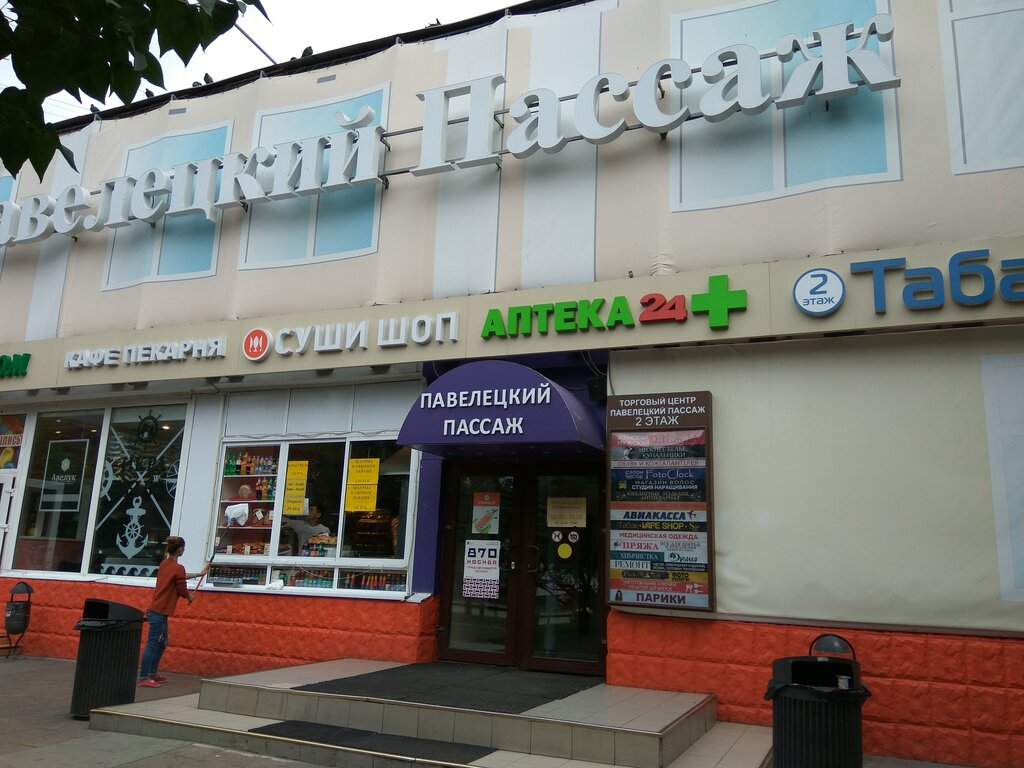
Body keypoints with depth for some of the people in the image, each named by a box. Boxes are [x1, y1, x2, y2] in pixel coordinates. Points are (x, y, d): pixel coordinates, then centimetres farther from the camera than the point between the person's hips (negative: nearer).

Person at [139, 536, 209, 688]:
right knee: (152, 644, -5)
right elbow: (182, 591, -11)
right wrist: (190, 597, 11)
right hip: (160, 612, -9)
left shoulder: (164, 564, 9)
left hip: (156, 610, 9)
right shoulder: (178, 568, -17)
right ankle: (143, 678, -2)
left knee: (161, 643, 19)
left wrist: (198, 574, 38)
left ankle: (153, 673, 26)